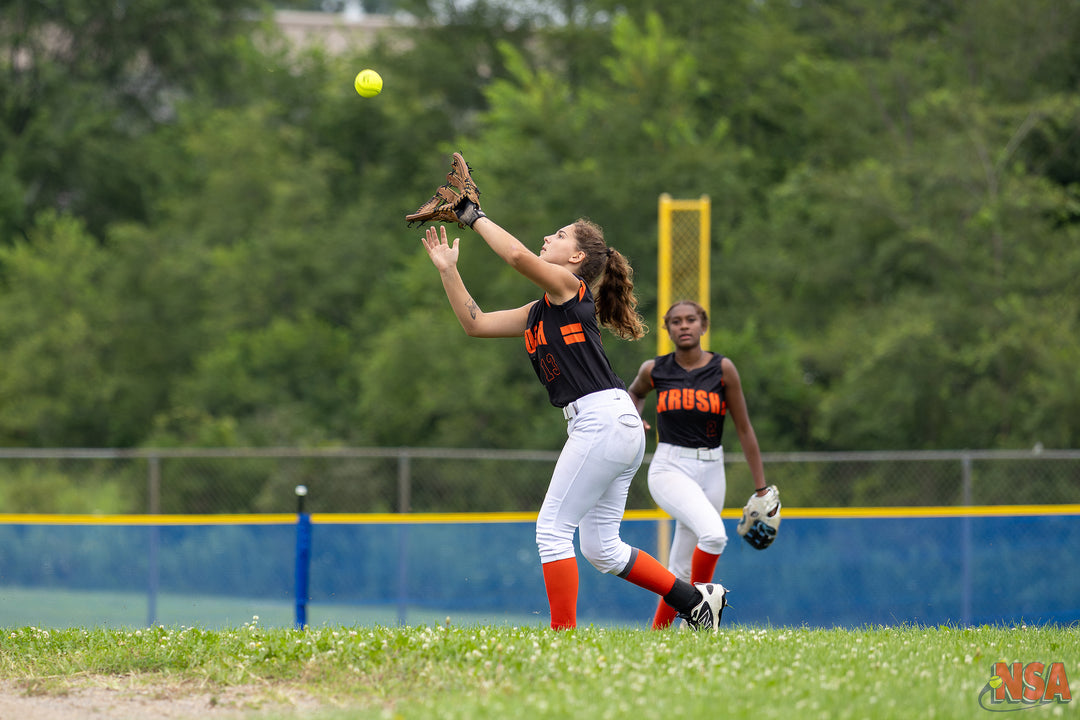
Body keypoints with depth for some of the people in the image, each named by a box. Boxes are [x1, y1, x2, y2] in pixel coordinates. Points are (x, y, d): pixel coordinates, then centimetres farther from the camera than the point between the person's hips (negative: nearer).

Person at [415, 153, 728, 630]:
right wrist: (447, 269, 19)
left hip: (604, 420, -10)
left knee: (552, 528, -8)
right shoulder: (540, 312, 22)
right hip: (621, 429, 10)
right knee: (601, 548, 11)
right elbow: (475, 324, 25)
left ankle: (563, 635, -8)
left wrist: (474, 216, -9)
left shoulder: (568, 286, -3)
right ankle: (697, 598, 17)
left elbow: (517, 255, -20)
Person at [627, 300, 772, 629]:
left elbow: (744, 429, 2)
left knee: (682, 569, 7)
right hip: (669, 469, -2)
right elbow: (635, 392, 25)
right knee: (713, 533, -28)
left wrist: (761, 488, 0)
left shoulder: (722, 368, -2)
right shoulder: (654, 370, 0)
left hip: (710, 472, 2)